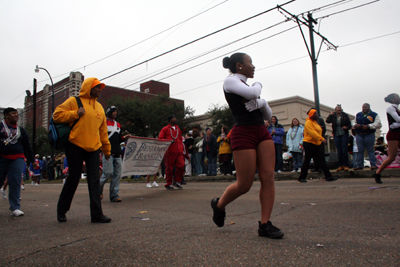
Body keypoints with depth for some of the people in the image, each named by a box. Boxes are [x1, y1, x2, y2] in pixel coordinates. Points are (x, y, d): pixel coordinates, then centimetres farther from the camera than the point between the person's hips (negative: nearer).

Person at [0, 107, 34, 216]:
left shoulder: (21, 130, 16)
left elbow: (27, 146, 18)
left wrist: (31, 160, 16)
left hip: (17, 159, 1)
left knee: (15, 182, -7)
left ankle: (15, 208, -6)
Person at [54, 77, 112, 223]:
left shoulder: (99, 107, 18)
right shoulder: (74, 101, 2)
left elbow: (103, 130, 20)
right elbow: (57, 115, -3)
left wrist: (106, 149, 19)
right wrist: (76, 114, -14)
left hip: (93, 148, 5)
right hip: (75, 146, -4)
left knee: (94, 180, -2)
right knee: (74, 178, 1)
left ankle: (97, 213, -2)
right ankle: (61, 210, 21)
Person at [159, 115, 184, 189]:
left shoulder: (178, 129, 19)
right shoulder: (165, 129, 3)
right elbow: (160, 139, 0)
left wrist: (181, 148, 12)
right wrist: (169, 141, -14)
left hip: (178, 151, 4)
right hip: (169, 152, -4)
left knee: (181, 165, -7)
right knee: (169, 168, 1)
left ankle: (177, 182, 9)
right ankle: (169, 184, 14)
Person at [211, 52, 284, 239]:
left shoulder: (246, 86, 23)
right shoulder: (230, 81, 0)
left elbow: (269, 115, 19)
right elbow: (253, 93, -21)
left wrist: (262, 103, -2)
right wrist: (258, 85, 1)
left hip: (262, 133, 8)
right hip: (243, 134, -8)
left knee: (268, 178, -4)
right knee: (244, 185, -4)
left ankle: (265, 224, 2)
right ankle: (219, 204, 22)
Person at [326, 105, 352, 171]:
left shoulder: (345, 115, 2)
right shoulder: (333, 116, 5)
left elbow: (350, 124, 3)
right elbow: (328, 121, -10)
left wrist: (347, 127, -16)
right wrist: (330, 115, -17)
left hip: (344, 134, -2)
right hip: (336, 135, 2)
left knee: (344, 150, -4)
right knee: (339, 151, 5)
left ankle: (346, 165, 4)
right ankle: (341, 166, 12)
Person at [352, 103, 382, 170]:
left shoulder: (374, 115, 2)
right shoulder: (358, 115, 16)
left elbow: (378, 124, -9)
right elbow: (353, 122, 19)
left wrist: (368, 126, -19)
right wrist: (355, 125, -5)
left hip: (369, 135, -4)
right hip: (359, 135, 4)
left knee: (370, 150, -4)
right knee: (360, 151, 4)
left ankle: (373, 165, 1)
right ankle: (359, 165, 7)